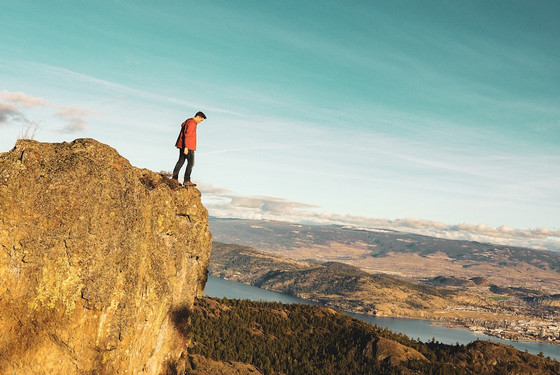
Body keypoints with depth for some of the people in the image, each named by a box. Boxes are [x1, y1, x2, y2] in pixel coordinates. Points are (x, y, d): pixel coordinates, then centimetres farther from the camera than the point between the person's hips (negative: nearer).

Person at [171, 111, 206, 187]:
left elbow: (183, 125, 35)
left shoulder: (188, 121, 15)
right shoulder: (192, 123, -17)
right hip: (188, 146, -10)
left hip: (182, 145, 10)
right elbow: (187, 135, -24)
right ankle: (186, 181, -7)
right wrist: (186, 147, -27)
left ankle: (174, 178, 12)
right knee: (191, 162, -6)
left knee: (181, 161, 12)